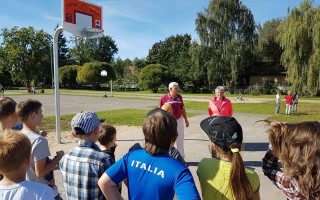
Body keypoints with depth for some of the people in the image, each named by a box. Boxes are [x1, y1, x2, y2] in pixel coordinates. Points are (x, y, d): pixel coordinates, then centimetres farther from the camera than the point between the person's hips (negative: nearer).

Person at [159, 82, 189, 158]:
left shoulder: (179, 97, 4)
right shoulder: (164, 98, -7)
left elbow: (182, 109, 12)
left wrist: (186, 120, 14)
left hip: (178, 120, 3)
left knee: (180, 140, 8)